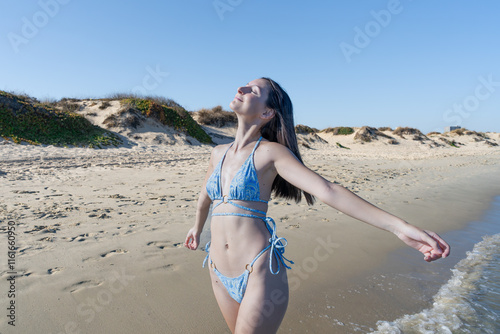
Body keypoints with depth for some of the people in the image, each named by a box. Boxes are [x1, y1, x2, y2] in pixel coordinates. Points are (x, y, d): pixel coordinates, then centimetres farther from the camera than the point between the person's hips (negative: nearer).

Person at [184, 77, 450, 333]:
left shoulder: (270, 152, -10)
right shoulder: (218, 153, 8)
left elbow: (327, 190, -19)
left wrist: (398, 226, -26)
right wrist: (197, 228, 42)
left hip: (259, 272, -6)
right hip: (220, 274, 6)